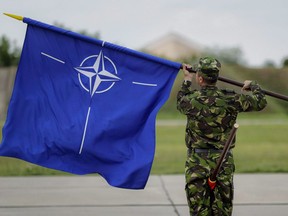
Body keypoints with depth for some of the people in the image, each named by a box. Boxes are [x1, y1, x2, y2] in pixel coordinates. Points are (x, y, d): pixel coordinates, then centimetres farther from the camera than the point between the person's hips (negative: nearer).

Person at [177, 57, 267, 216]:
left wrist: (187, 80, 32)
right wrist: (253, 86, 24)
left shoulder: (192, 100, -9)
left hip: (197, 163, -1)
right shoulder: (230, 100, -7)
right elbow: (260, 102, 4)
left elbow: (180, 102, 17)